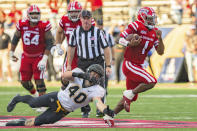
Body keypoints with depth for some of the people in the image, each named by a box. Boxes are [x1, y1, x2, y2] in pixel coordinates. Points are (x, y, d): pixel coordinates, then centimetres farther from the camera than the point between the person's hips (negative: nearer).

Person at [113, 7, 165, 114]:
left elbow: (160, 52, 6)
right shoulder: (136, 26, -12)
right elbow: (121, 39, -12)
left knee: (131, 98, 13)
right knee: (151, 82, -24)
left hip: (137, 66, 8)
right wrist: (130, 43, -30)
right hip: (129, 64, -8)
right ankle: (129, 94, -9)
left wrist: (160, 38, -9)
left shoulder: (154, 32, 9)